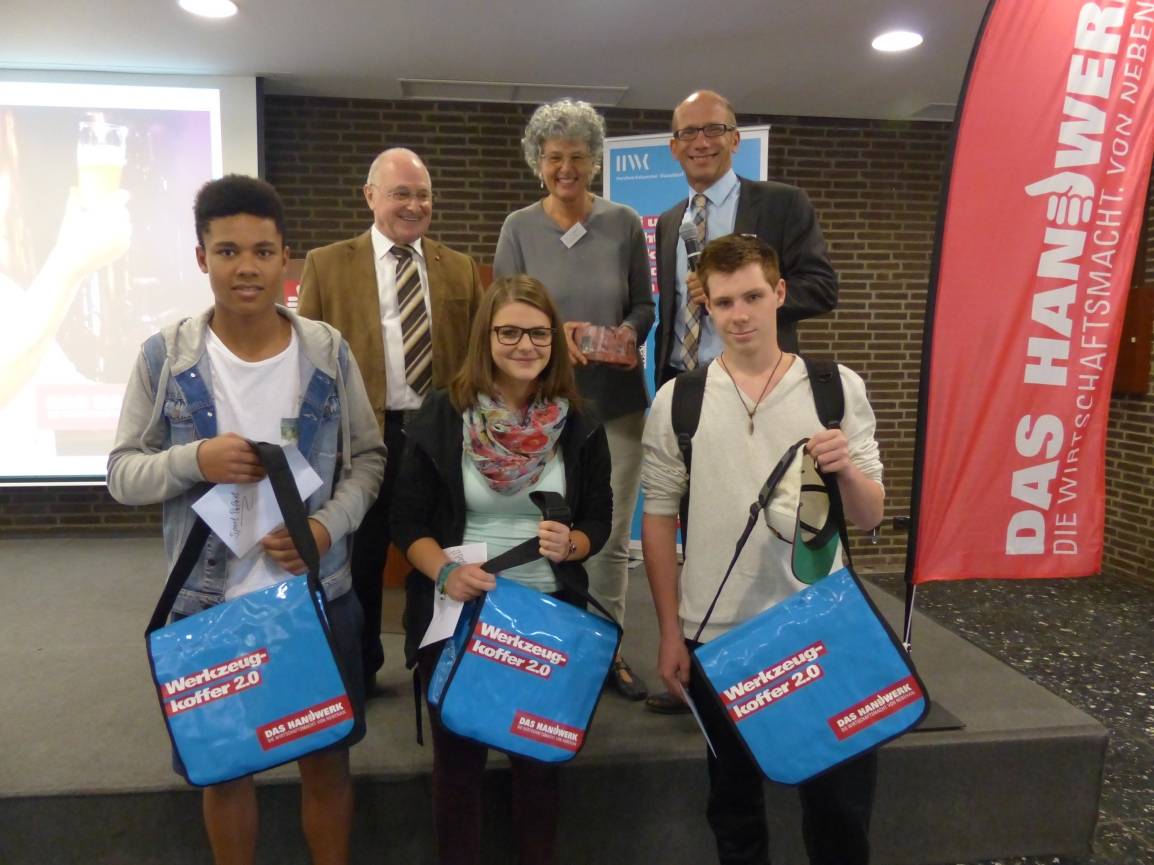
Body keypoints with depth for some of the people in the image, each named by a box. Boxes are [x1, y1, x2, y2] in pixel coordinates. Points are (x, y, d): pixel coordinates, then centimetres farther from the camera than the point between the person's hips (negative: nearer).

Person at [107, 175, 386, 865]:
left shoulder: (328, 351, -4)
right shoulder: (165, 357, -6)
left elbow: (368, 458, 1)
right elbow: (123, 474, -1)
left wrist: (328, 526, -15)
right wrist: (194, 460, -21)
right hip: (209, 603, 0)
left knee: (327, 757, 16)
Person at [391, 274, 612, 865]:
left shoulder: (577, 423, -2)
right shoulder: (442, 415, -7)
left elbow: (599, 520, 4)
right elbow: (407, 522, -4)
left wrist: (570, 544, -18)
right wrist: (445, 572, -22)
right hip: (457, 613, -1)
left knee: (540, 755, 16)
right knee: (458, 756, 12)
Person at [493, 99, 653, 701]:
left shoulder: (624, 224, 3)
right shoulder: (518, 228, 2)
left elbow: (644, 304, 8)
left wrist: (629, 332, -13)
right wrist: (554, 334, -18)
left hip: (618, 402, 1)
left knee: (613, 536, 9)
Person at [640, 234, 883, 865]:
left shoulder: (838, 388, -2)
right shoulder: (676, 400, -3)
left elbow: (869, 518, 1)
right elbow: (658, 519, -1)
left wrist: (846, 470, -21)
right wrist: (670, 633, -1)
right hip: (715, 636, 0)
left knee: (840, 798, 12)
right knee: (733, 796, 18)